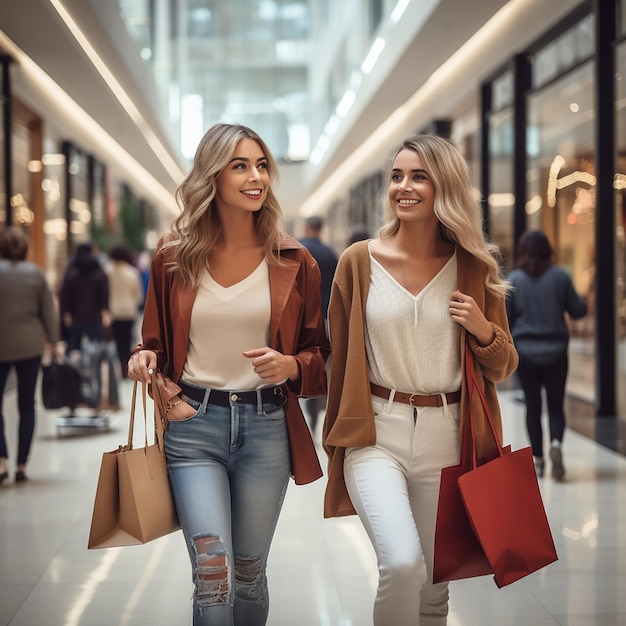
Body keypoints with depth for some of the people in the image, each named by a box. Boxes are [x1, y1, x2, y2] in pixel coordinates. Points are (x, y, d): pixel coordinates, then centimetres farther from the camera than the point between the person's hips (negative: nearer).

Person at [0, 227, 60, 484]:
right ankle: (21, 465, 11)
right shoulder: (35, 273, -1)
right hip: (30, 347, 2)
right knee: (27, 405, 10)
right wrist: (53, 341, 11)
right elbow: (48, 311, 2)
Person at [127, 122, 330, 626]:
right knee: (214, 574, -13)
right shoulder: (174, 258, 2)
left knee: (249, 572, 11)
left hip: (266, 427, 1)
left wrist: (291, 366, -13)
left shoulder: (293, 262, 1)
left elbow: (320, 353, 8)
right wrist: (146, 361, -9)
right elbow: (157, 342, 14)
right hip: (193, 423, -1)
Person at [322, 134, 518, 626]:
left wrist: (483, 330, -10)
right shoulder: (360, 261, 0)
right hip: (376, 432, -2)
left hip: (445, 437, 2)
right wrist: (337, 439, 11)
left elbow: (503, 368, 11)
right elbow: (339, 357, 8)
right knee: (402, 564, -24)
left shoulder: (473, 268, 3)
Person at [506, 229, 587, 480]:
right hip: (556, 351, 0)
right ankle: (556, 443, -19)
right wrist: (582, 301, 21)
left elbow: (505, 318, -3)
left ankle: (537, 459, 10)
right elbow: (578, 311, 1)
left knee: (533, 406, 10)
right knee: (556, 405, 7)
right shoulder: (560, 277, -5)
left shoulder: (514, 279, -5)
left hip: (525, 351, 0)